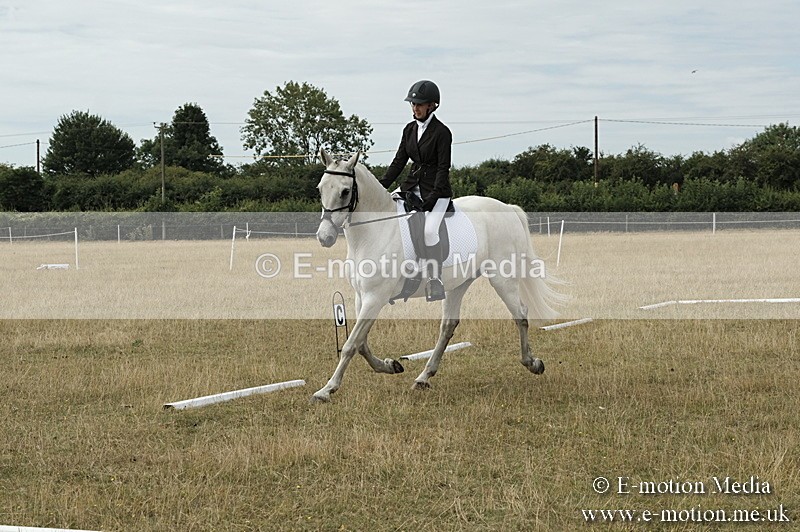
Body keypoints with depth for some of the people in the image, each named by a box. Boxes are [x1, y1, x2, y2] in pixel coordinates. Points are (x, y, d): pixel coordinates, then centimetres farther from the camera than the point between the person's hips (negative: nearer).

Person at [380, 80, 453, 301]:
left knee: (429, 230, -27)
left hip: (436, 189, -7)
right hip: (413, 185, 7)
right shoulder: (410, 129, 9)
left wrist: (434, 196, -23)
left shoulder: (442, 132, -10)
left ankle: (435, 280, -16)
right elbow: (399, 160, 10)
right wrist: (382, 185, 1)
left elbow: (443, 167, -14)